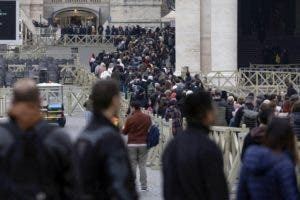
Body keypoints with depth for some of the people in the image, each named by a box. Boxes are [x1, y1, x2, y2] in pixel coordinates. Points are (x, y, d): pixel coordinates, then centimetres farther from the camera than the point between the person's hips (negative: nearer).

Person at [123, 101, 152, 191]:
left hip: (132, 144, -2)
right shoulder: (147, 118, -2)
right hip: (143, 144, 2)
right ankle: (144, 185, 4)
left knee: (132, 165, 5)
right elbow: (149, 129, 10)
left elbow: (125, 132, 1)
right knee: (142, 165, 7)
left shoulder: (130, 119, -10)